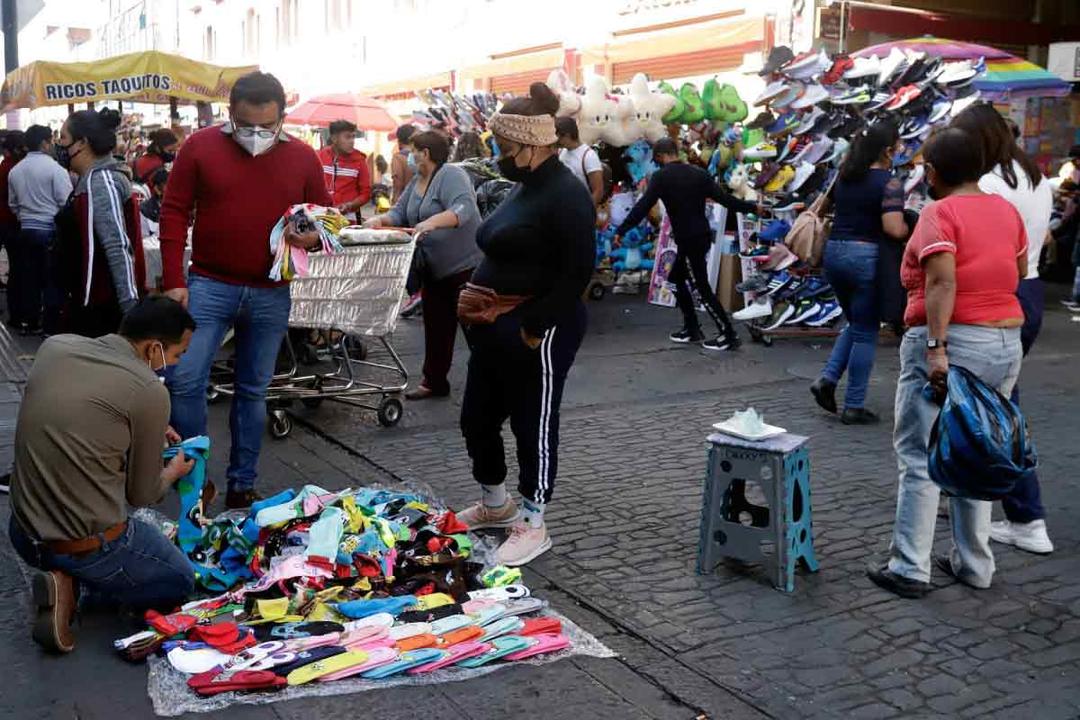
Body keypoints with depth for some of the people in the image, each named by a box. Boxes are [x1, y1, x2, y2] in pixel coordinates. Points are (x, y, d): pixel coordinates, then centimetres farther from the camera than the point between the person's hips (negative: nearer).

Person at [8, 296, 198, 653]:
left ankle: (65, 576, 8)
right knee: (181, 581, 21)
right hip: (88, 549, -7)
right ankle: (72, 582, -1)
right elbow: (141, 495, -5)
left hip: (24, 533, 7)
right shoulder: (150, 391, -18)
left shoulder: (54, 346, 0)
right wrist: (174, 471, 17)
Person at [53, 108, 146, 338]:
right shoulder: (93, 179, 15)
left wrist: (129, 306, -28)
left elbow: (118, 247, -24)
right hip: (89, 301, 10)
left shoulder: (100, 181, -17)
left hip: (99, 307, -10)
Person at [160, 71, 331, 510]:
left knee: (253, 391, 10)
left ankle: (242, 484, 22)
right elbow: (174, 213, -1)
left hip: (271, 295, 1)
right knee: (184, 381, -8)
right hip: (209, 287, -1)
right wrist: (173, 281, -6)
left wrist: (312, 237, -13)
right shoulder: (200, 147, -3)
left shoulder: (302, 158, 2)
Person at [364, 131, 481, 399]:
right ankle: (434, 382, 22)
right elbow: (400, 213, 10)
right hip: (434, 269, 9)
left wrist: (432, 222, -43)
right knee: (436, 327, 13)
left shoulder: (451, 175, -14)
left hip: (465, 264, -9)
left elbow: (463, 209, -29)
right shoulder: (416, 182, 13)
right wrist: (379, 220, -11)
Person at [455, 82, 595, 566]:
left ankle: (533, 526, 18)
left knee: (534, 426, 3)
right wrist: (475, 295, 10)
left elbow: (577, 273, -22)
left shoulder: (565, 195, -16)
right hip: (495, 329, 10)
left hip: (536, 335, -10)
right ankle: (496, 504, 38)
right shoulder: (523, 189, 14)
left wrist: (533, 327, -23)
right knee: (477, 419, 18)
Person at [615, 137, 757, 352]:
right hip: (702, 236, 8)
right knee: (677, 279, 20)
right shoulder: (698, 173, 8)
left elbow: (643, 206, -14)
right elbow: (724, 198, 8)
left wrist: (622, 230, -11)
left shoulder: (661, 176, -9)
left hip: (688, 240, -8)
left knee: (702, 289, -1)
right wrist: (752, 208, 20)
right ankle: (692, 329, 25)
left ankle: (729, 335, 2)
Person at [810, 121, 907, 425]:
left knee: (855, 324, 23)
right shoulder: (889, 183, -11)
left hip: (834, 252, 7)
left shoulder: (844, 176, 9)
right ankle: (854, 406, 7)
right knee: (866, 332, 4)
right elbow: (894, 229, -21)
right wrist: (912, 228, -2)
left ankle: (827, 379, 7)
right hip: (866, 256, -7)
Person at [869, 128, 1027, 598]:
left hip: (949, 343, -7)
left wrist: (936, 348, -26)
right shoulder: (1007, 210, 10)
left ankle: (910, 569, 2)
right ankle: (974, 564, 21)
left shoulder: (939, 213, -10)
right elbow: (1020, 272, 22)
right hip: (1006, 344, 7)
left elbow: (942, 282, -22)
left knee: (920, 457, 0)